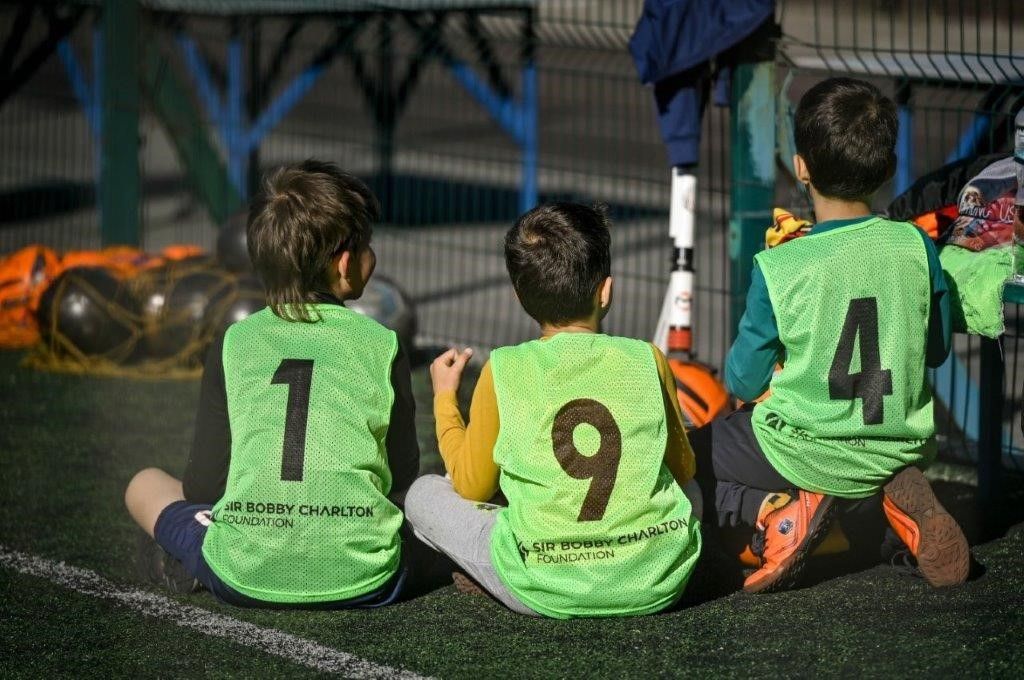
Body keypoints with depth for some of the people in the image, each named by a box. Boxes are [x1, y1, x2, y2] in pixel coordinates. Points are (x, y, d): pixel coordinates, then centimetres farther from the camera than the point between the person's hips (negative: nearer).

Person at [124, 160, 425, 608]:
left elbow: (202, 488, 2)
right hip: (362, 581, 1)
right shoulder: (382, 346, 1)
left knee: (145, 485, 26)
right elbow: (403, 482, 6)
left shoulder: (234, 345, 2)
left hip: (245, 579, -1)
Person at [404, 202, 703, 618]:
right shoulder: (647, 360, -1)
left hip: (548, 593, -3)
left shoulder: (502, 372, -5)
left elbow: (472, 486, 7)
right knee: (691, 492, 35)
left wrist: (444, 400, 21)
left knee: (423, 494, 16)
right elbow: (683, 471, 12)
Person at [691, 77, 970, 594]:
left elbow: (744, 381, -7)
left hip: (806, 454, -3)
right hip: (903, 448, 3)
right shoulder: (916, 247, -10)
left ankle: (784, 510, -7)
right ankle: (893, 494, 5)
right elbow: (936, 351, 4)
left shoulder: (777, 269, -18)